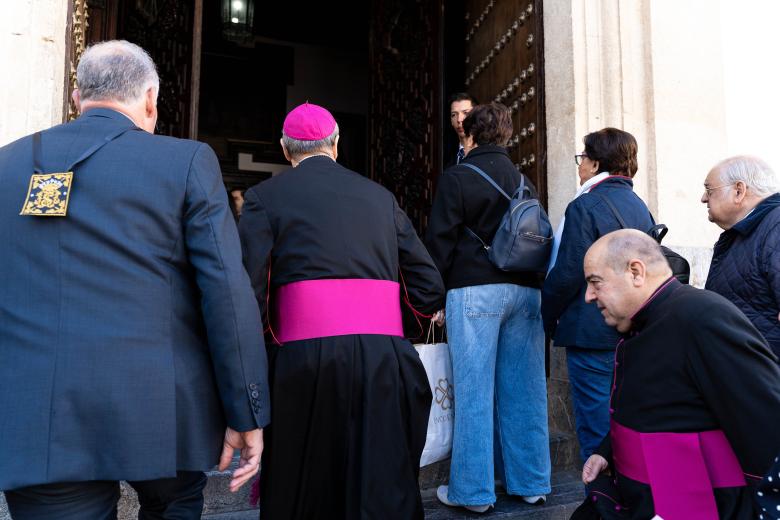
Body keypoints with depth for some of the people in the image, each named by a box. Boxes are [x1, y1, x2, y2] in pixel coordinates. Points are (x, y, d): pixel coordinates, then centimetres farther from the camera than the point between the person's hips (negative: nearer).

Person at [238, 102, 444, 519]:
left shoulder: (265, 196, 7)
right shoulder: (380, 195, 15)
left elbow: (248, 292, -5)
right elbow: (429, 286, 11)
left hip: (307, 355, -2)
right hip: (384, 354, 2)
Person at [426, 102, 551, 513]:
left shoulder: (457, 177, -1)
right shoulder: (523, 180, 15)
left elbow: (439, 241, -4)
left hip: (475, 290, -5)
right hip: (525, 290, 6)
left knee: (474, 393, 0)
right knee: (524, 391, 10)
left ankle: (472, 491, 8)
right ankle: (531, 483, 21)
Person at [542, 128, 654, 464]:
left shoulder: (585, 206, -13)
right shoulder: (639, 206, 11)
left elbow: (567, 274, -17)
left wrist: (548, 316, -2)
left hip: (593, 333, -8)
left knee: (596, 427, 3)